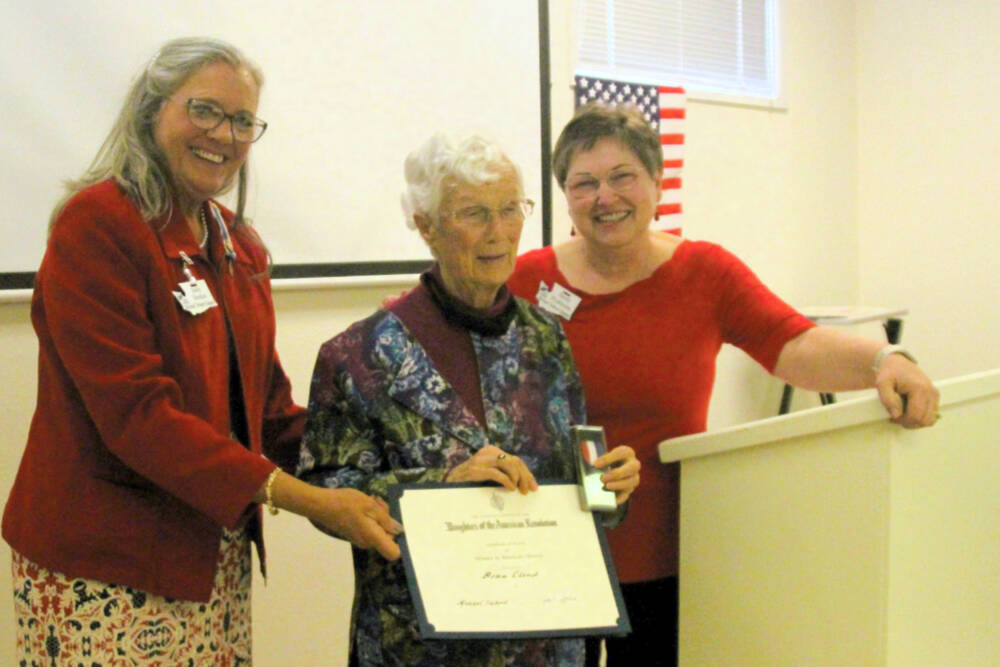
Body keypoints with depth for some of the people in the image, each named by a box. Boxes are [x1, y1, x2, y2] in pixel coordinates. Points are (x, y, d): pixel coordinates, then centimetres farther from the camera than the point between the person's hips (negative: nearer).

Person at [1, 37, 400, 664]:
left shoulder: (240, 245, 12)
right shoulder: (97, 224, -13)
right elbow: (136, 411, -21)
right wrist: (308, 500, -24)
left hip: (219, 558, 7)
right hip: (103, 570, -7)